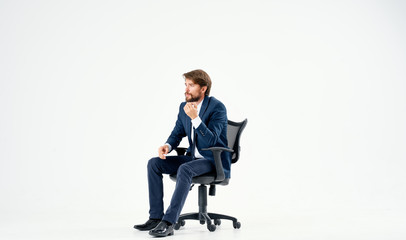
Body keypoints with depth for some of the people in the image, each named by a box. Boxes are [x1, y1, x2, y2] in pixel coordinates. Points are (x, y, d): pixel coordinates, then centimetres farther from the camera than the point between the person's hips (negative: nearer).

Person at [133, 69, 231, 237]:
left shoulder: (217, 107, -16)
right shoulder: (184, 107, 6)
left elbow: (210, 140, -24)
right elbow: (177, 133, 16)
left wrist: (195, 118, -35)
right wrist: (167, 146, -6)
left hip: (214, 161, -8)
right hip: (193, 157, 8)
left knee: (185, 169, -36)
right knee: (154, 163, -6)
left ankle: (168, 223, -32)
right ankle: (156, 217, -6)